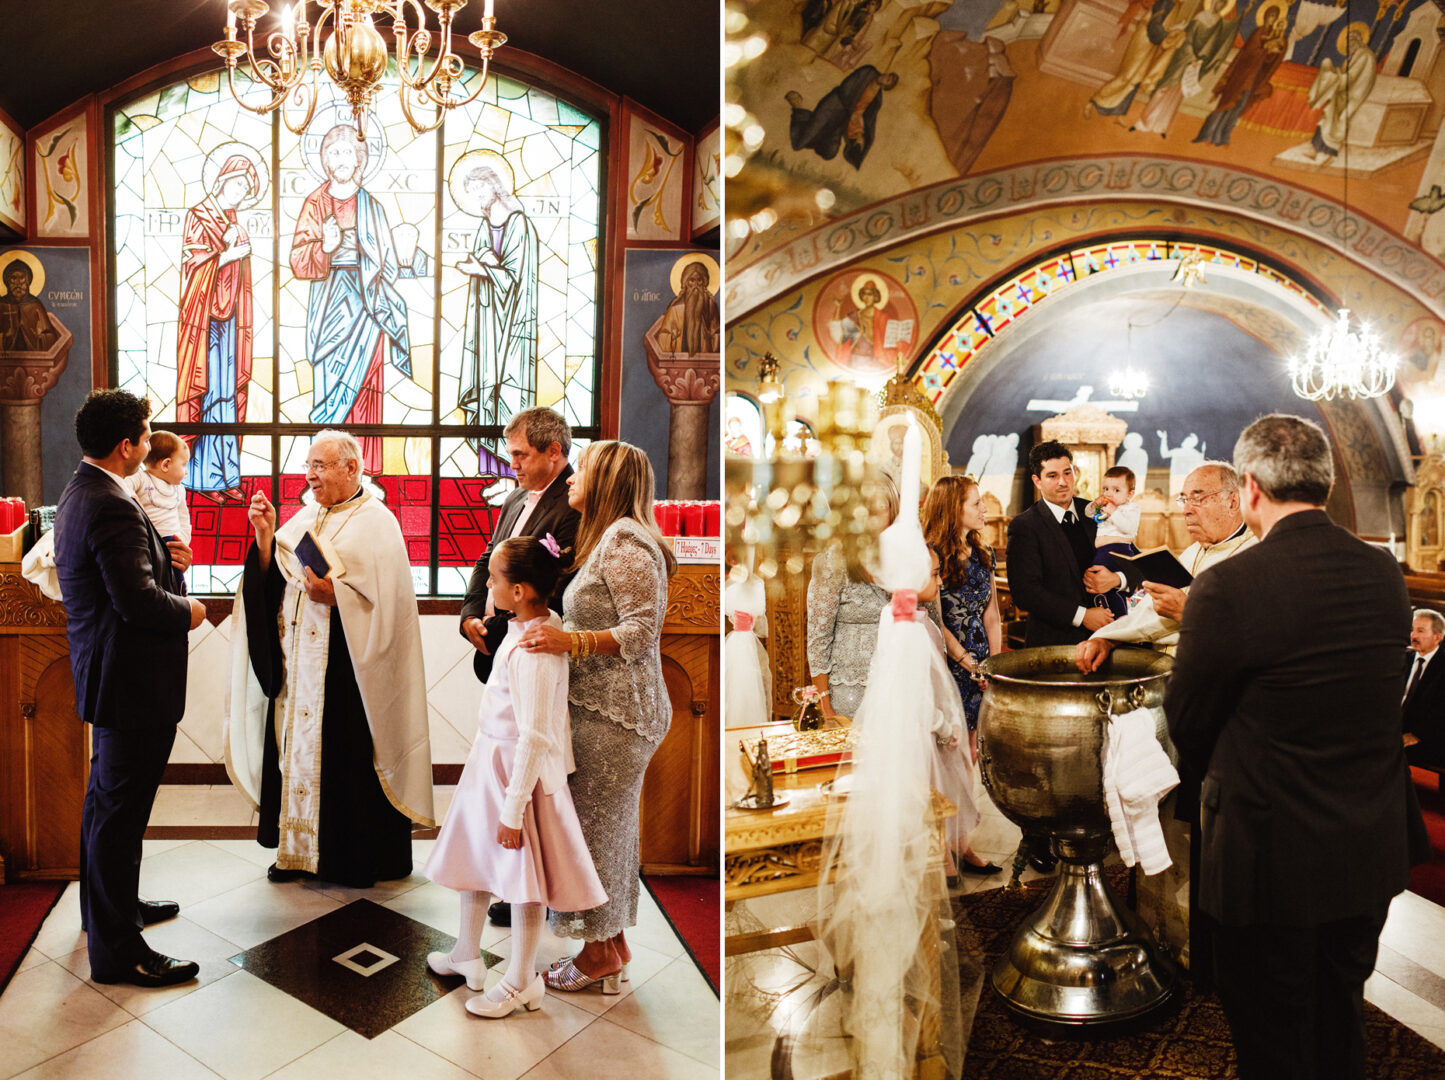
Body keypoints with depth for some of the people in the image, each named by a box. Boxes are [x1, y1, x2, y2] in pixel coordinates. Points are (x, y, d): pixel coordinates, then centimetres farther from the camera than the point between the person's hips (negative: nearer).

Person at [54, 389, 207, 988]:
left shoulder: (81, 493, 10)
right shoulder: (111, 507, -24)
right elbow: (137, 600, -29)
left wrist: (162, 555, 1)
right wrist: (187, 612, -12)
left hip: (104, 673, 11)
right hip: (132, 680, -11)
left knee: (107, 800, 23)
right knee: (120, 809, -2)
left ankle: (110, 905, 41)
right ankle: (117, 949, 9)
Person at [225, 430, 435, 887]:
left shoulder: (376, 522, -6)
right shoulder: (306, 517, 14)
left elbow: (388, 597, -13)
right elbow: (274, 582, 10)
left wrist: (335, 596, -23)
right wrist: (265, 536, -3)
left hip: (347, 665, -6)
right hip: (298, 661, 7)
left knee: (351, 755, 0)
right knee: (298, 747, 11)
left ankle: (362, 857, 14)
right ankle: (299, 848, 25)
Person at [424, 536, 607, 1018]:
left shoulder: (532, 652, -29)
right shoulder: (545, 623, -1)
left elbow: (534, 739, -27)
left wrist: (513, 810, -20)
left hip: (517, 771, -10)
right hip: (488, 762, 10)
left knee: (521, 877, 8)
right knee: (473, 855, 24)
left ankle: (521, 982, 28)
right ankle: (467, 954, 45)